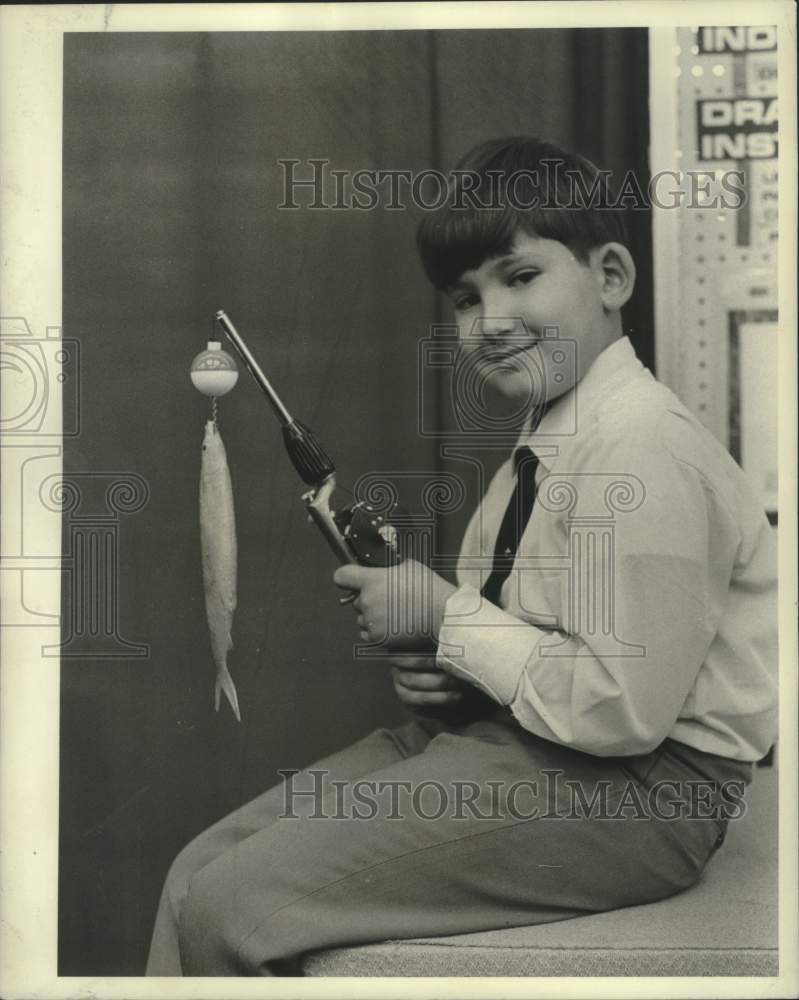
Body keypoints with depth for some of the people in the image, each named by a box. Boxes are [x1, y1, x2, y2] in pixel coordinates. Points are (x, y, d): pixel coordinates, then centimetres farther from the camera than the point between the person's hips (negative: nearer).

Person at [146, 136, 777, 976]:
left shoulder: (644, 452, -19)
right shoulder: (549, 440, 12)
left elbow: (623, 708, -24)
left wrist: (447, 616, -13)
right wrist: (443, 670, -1)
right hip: (492, 729, 10)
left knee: (232, 910, -16)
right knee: (200, 872, 2)